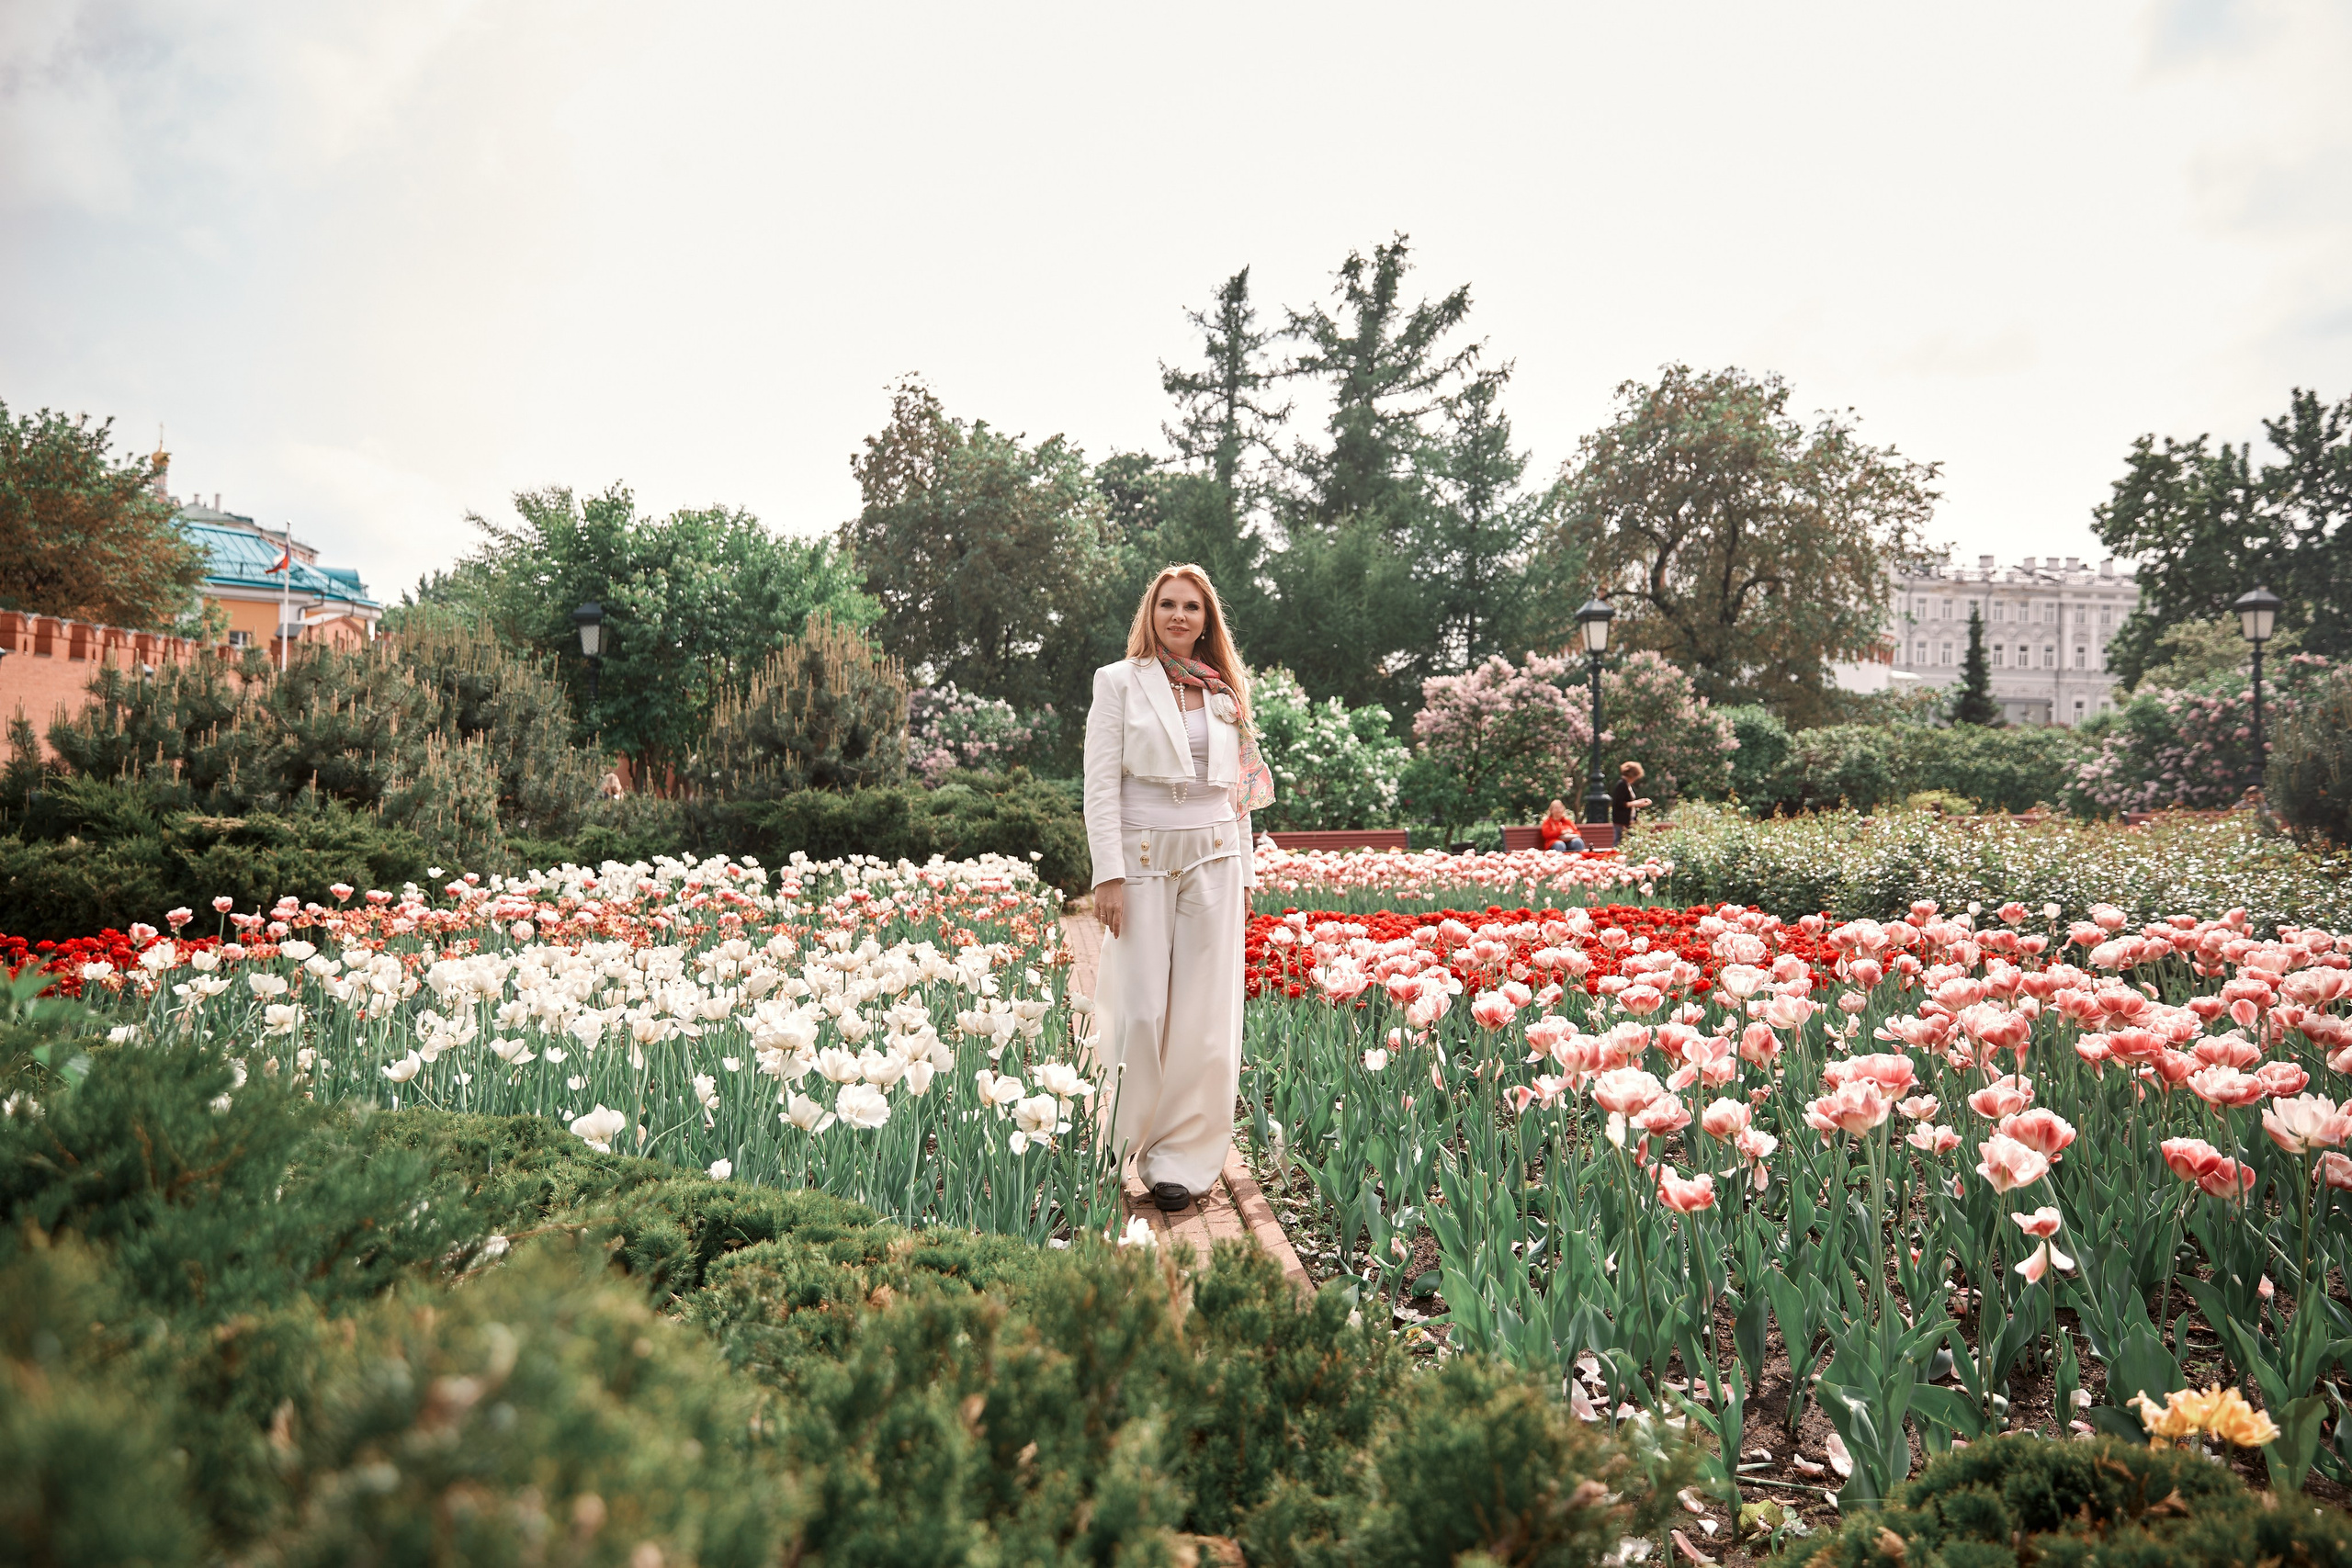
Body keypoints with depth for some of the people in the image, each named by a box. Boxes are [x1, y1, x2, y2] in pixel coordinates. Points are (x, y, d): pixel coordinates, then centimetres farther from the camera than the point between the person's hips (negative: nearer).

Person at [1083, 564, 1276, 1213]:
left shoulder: (1225, 692, 14)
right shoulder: (1119, 682, 2)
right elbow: (1101, 786, -4)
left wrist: (1244, 874, 12)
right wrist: (1108, 874, -12)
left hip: (1214, 861, 3)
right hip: (1143, 860, -3)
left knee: (1205, 1014, 0)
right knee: (1142, 1012, -5)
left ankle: (1184, 1159, 9)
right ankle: (1126, 1144, 17)